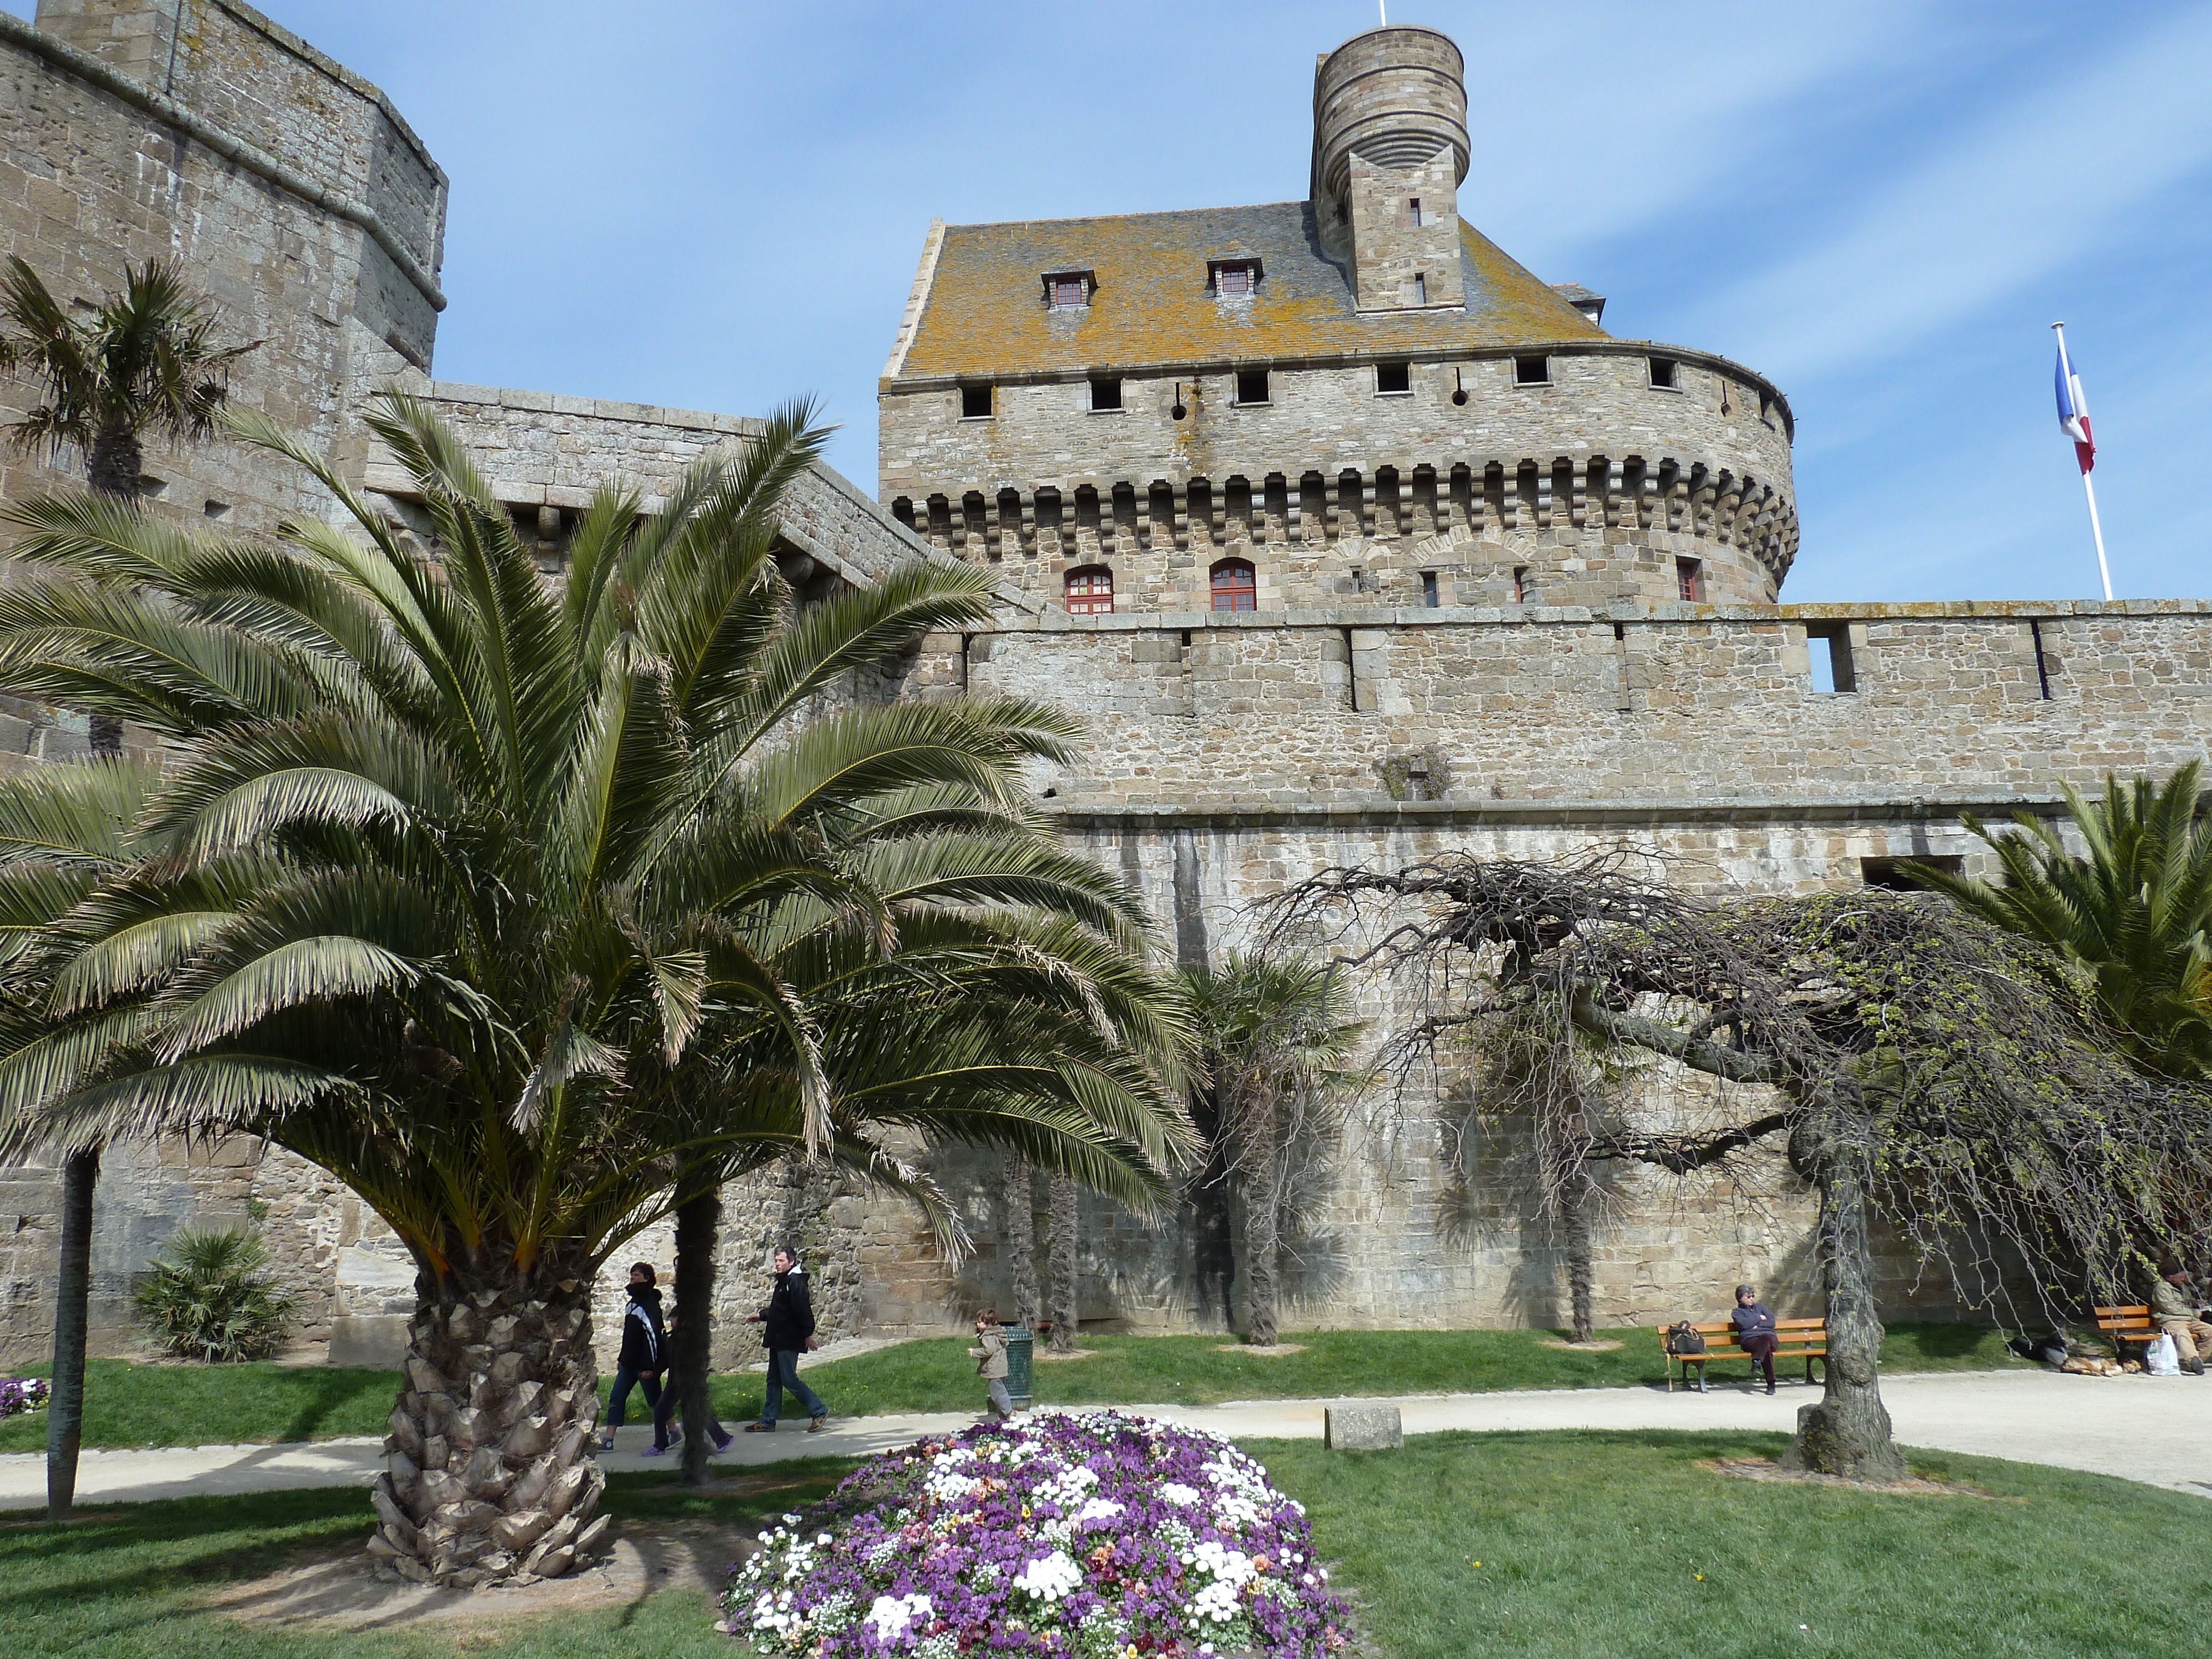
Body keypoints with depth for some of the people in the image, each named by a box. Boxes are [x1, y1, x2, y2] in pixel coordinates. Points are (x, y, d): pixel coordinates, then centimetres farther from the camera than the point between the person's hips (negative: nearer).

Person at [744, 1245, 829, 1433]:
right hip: (778, 1340, 10)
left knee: (789, 1379, -9)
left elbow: (803, 1310, -22)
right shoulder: (783, 1281, 15)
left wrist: (808, 1334, -26)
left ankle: (820, 1411, -1)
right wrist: (761, 1315, 36)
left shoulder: (796, 1282, -16)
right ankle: (768, 1422, 17)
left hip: (789, 1341, -10)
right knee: (774, 1381, 12)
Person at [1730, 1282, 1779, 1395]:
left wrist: (1757, 1325, 2)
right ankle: (1771, 1384, -49)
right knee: (1767, 1350, -40)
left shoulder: (1760, 1306, 31)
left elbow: (1772, 1322, 16)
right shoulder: (1737, 1312, 21)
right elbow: (1743, 1324, -3)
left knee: (1766, 1338, -41)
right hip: (1749, 1340, -2)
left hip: (1769, 1336, 2)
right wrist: (1759, 1318, 6)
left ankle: (1757, 1361, -61)